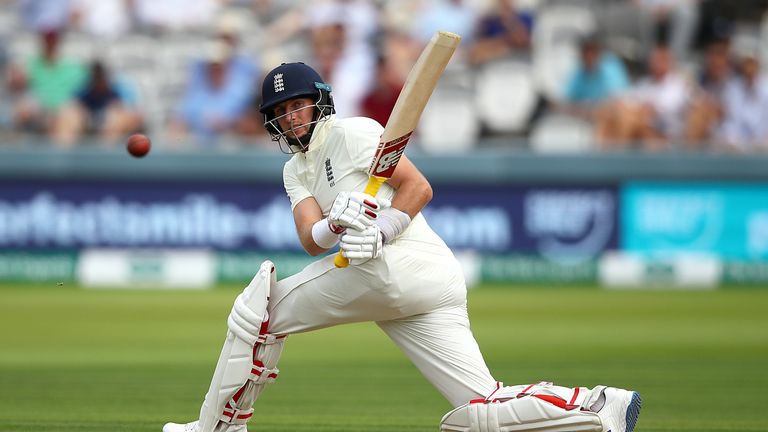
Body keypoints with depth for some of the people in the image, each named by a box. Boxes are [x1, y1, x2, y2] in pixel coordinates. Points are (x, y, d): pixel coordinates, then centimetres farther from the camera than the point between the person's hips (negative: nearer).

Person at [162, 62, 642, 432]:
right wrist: (336, 225, -14)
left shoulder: (351, 132, 6)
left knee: (257, 309, 0)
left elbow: (418, 187, -7)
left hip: (399, 263, -8)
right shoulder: (296, 171, 28)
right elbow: (311, 240, 8)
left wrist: (379, 231, -22)